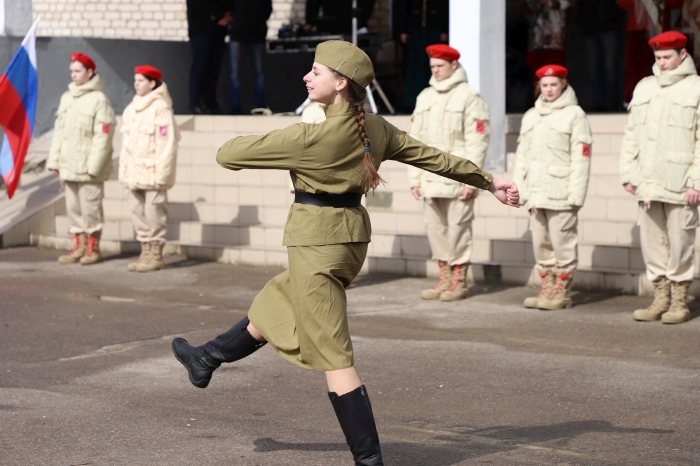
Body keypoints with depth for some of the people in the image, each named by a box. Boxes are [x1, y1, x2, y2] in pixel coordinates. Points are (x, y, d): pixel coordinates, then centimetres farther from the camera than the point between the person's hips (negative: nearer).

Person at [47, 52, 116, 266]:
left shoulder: (99, 100, -10)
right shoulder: (66, 97, 13)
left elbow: (103, 136, -14)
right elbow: (59, 131, 17)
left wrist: (94, 166, -18)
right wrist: (54, 160, 11)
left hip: (88, 168, -7)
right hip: (69, 166, 7)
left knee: (90, 207, -2)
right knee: (73, 207, 11)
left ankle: (93, 247, 8)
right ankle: (79, 246, 19)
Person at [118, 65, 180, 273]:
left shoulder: (161, 108, -9)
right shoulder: (131, 109, 15)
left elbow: (167, 143, -13)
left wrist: (162, 173, -17)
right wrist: (124, 170, 12)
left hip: (153, 172, -8)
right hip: (134, 173, 8)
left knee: (154, 212, -4)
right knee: (138, 212, 10)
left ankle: (156, 255, 3)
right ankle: (145, 253, 19)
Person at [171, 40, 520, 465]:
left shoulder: (313, 136, -21)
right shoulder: (375, 129, 1)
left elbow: (229, 155, -15)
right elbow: (435, 157, 10)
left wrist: (231, 147, 10)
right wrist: (489, 182, 20)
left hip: (317, 241, -9)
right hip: (352, 235, 9)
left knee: (335, 359, -3)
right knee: (273, 306, 28)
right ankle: (207, 359, 48)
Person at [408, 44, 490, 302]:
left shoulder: (468, 97, -4)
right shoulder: (425, 97, 17)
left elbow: (477, 141, -9)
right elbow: (415, 140, 18)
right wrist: (414, 178, 12)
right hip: (430, 178, 7)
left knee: (458, 229, -3)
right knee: (435, 229, 8)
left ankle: (459, 281, 5)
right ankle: (445, 278, 18)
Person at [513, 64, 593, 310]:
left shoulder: (574, 115, -2)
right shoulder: (530, 116, 19)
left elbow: (581, 157, -8)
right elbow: (522, 155, 20)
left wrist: (576, 194, -14)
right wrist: (520, 189, 12)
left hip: (561, 195, -6)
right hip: (536, 193, 7)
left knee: (562, 242, -4)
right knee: (540, 243, 10)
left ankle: (561, 292, 2)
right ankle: (547, 287, 18)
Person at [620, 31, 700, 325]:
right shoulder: (644, 88, 15)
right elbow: (631, 135, 18)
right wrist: (627, 174, 11)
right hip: (647, 184, 5)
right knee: (652, 243, 8)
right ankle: (661, 299, 17)